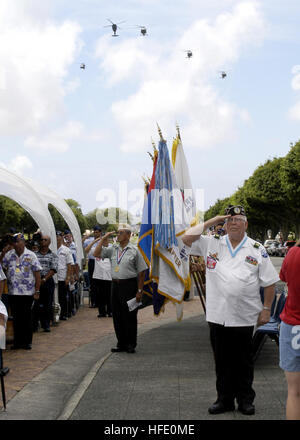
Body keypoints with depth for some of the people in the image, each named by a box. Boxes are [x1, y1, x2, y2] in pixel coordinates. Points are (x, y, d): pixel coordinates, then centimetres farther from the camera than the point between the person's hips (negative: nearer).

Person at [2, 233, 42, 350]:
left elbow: (37, 274, -4)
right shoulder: (9, 255, 6)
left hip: (27, 292, -3)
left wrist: (37, 292, -7)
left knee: (26, 318, 2)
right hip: (12, 292, 3)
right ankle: (17, 341, 18)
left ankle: (27, 342, 13)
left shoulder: (31, 256, -3)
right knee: (16, 317, 8)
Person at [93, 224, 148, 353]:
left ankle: (131, 345, 11)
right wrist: (103, 239, 1)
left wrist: (139, 291, -8)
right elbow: (96, 254, 5)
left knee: (130, 316, 0)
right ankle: (121, 344, 19)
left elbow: (141, 272, -3)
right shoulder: (113, 249, 10)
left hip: (129, 285, -5)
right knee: (117, 316, 8)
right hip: (115, 285, 5)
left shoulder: (134, 250, -3)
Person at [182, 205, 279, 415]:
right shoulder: (212, 244, 6)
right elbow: (187, 238, -3)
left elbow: (270, 282, 4)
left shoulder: (257, 250, 2)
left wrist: (266, 309, -1)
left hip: (244, 317, -2)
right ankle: (225, 399, 23)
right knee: (222, 360, 11)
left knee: (244, 361, 9)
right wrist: (211, 222, -3)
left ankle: (245, 399, 23)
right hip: (218, 316, 2)